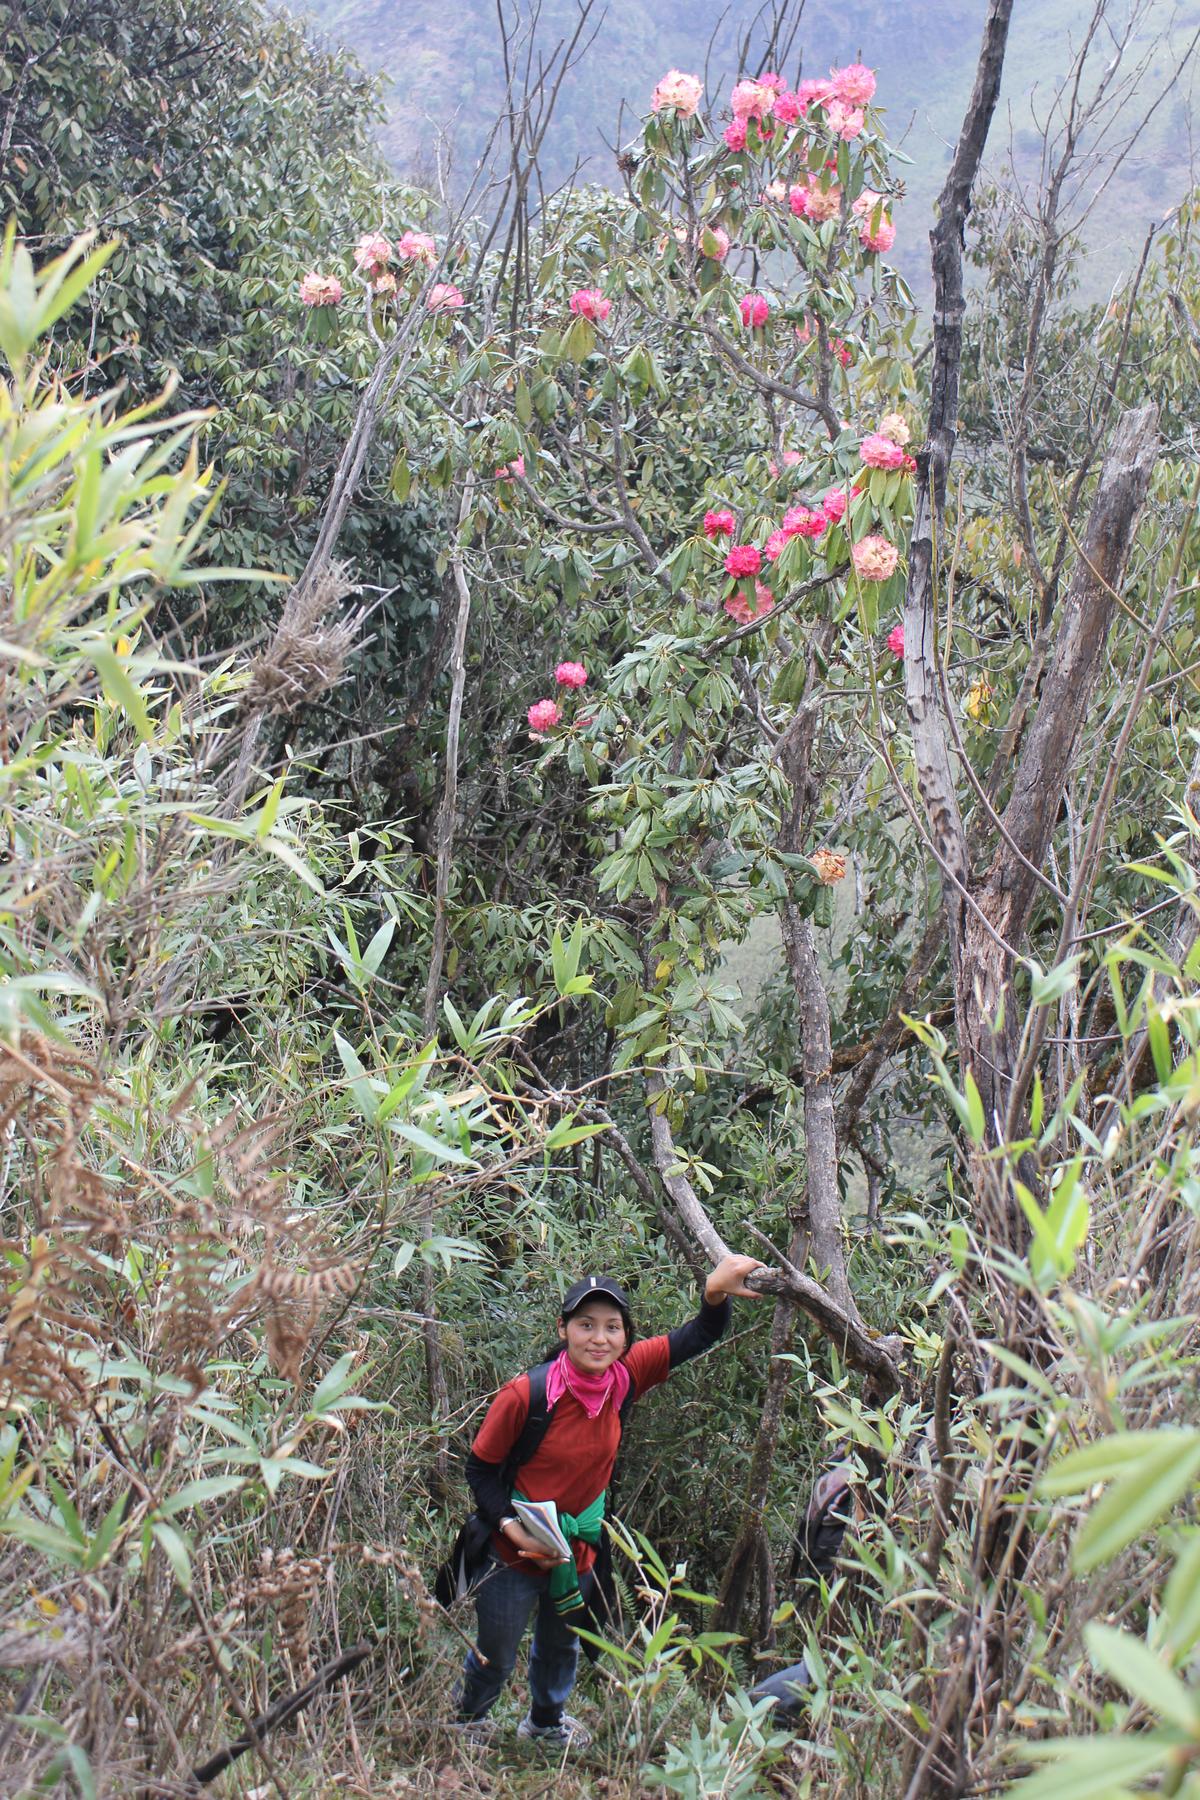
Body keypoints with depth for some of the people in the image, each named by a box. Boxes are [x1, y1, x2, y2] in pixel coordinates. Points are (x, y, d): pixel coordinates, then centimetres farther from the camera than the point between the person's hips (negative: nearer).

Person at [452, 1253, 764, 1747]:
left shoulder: (624, 1377, -17)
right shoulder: (524, 1394, -28)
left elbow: (697, 1338, -17)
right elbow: (480, 1468, -15)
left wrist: (716, 1293, -37)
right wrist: (510, 1526, -26)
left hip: (579, 1547, 4)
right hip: (516, 1551, -4)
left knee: (561, 1642, 29)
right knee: (496, 1655, 16)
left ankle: (545, 1720, 57)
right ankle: (465, 1724, 46)